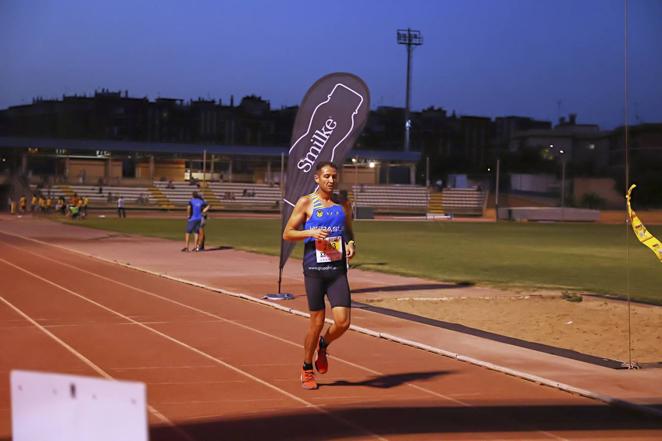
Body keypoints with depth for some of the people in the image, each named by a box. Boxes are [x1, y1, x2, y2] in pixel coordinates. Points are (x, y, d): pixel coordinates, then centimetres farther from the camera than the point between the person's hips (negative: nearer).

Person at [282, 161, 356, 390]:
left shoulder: (342, 204, 10)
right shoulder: (306, 203, -1)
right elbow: (287, 233, 0)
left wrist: (350, 244, 0)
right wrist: (311, 232, -16)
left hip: (337, 269, 3)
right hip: (314, 269, -3)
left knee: (343, 321, -8)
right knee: (317, 321, 1)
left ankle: (323, 346, 25)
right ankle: (307, 370, 20)